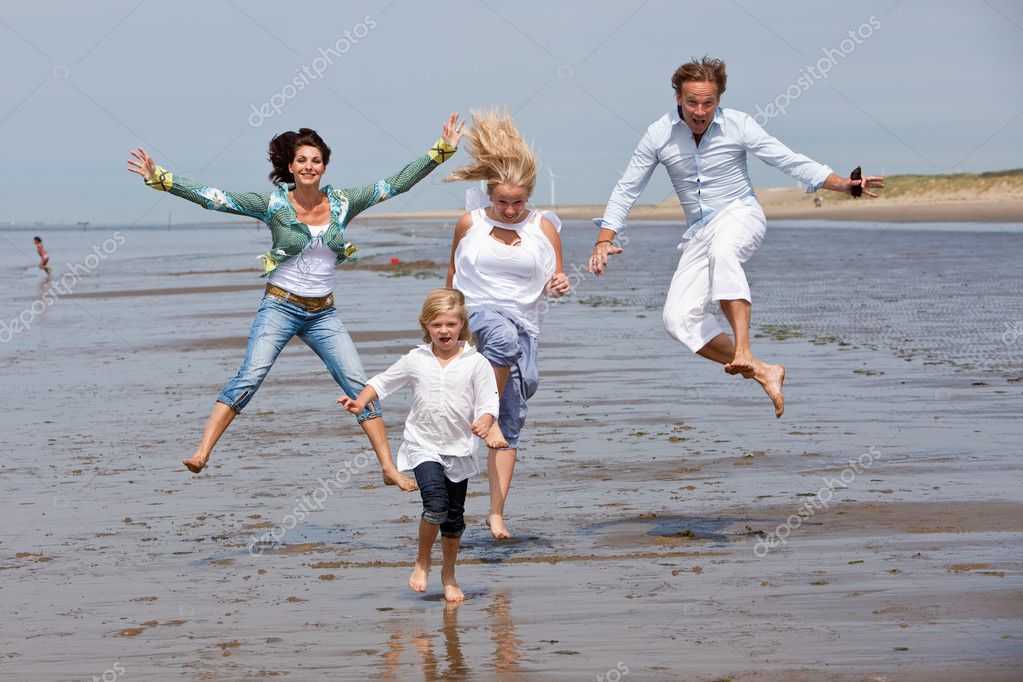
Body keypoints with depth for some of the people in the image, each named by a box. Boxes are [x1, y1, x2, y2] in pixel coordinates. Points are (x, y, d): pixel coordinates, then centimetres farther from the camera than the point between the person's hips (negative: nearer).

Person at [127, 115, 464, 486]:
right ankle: (201, 453, -23)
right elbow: (213, 197, -11)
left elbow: (397, 183, 4)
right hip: (280, 306, -3)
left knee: (360, 386, -2)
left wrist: (442, 150, 1)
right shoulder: (273, 204, -7)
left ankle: (389, 468, 5)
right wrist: (160, 178, -18)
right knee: (249, 378, -20)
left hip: (323, 314, 3)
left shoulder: (342, 202, 1)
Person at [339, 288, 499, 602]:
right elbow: (383, 382, 11)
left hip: (459, 448, 1)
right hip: (423, 446, -1)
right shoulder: (415, 359, -1)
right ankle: (422, 561, 2)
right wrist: (360, 402, -4)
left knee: (455, 516, 11)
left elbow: (489, 402, -8)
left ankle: (449, 575, 32)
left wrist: (484, 422, -29)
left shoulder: (476, 363, -6)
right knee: (436, 505, -22)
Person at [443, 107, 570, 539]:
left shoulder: (544, 227, 2)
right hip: (476, 313, -2)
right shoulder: (469, 224, 2)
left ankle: (496, 512, -1)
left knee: (513, 420, -3)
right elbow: (453, 273, 15)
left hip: (523, 323, 2)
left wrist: (560, 285, -18)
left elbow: (555, 280, 5)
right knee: (504, 336, -40)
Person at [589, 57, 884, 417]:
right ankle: (762, 373, -9)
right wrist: (604, 240, -6)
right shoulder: (659, 135, -4)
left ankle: (743, 352, -49)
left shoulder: (738, 125, -9)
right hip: (699, 233, 4)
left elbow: (790, 161, -7)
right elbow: (626, 189, 3)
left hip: (741, 215, -4)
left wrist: (846, 185, -16)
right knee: (678, 319, -15)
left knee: (722, 251, -41)